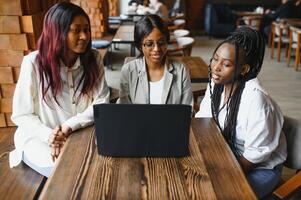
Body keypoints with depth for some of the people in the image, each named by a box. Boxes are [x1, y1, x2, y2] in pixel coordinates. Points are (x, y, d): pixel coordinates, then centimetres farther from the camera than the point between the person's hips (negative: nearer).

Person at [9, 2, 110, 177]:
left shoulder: (93, 58, -7)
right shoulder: (34, 63, -16)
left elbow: (102, 103, -11)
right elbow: (21, 115, -10)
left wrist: (69, 127, -25)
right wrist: (50, 136, -27)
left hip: (81, 133, 3)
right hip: (39, 137, -3)